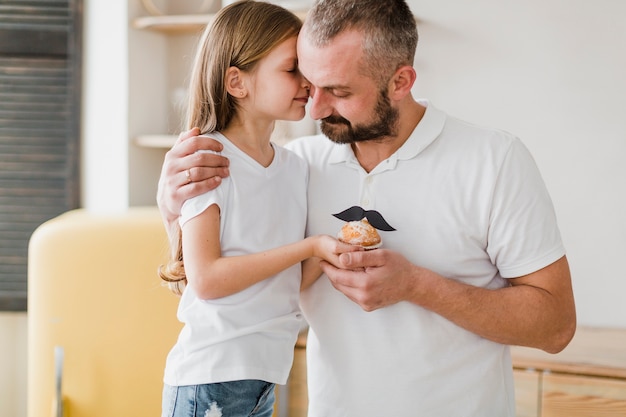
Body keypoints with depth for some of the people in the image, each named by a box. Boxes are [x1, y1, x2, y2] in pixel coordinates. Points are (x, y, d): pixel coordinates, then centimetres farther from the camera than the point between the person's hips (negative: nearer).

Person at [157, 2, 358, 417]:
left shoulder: (296, 168, 9)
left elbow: (291, 281, 11)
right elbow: (206, 280, -19)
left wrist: (336, 250, -7)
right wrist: (310, 247, -18)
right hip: (211, 380, -6)